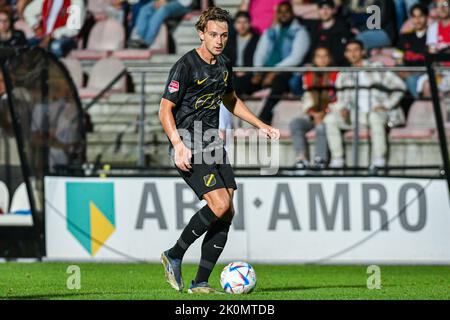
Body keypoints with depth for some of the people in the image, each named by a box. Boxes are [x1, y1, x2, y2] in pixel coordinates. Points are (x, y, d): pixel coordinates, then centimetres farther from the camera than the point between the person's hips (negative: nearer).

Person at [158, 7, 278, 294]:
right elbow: (165, 109, -14)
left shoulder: (224, 65, 10)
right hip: (188, 147, -8)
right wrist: (179, 145, -25)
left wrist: (261, 125, 22)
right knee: (220, 204, -20)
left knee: (227, 213, -1)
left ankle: (200, 283, 5)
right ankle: (174, 256, -2)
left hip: (212, 144, 8)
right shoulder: (186, 66, -14)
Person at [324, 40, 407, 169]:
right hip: (355, 115, 4)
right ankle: (337, 160, -22)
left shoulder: (377, 69, 3)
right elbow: (342, 99, 18)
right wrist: (343, 109, -6)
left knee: (375, 116, -41)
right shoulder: (343, 76, 16)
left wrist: (386, 105, -9)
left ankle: (379, 161, -39)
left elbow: (400, 87, 1)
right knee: (330, 119, -21)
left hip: (378, 113, -4)